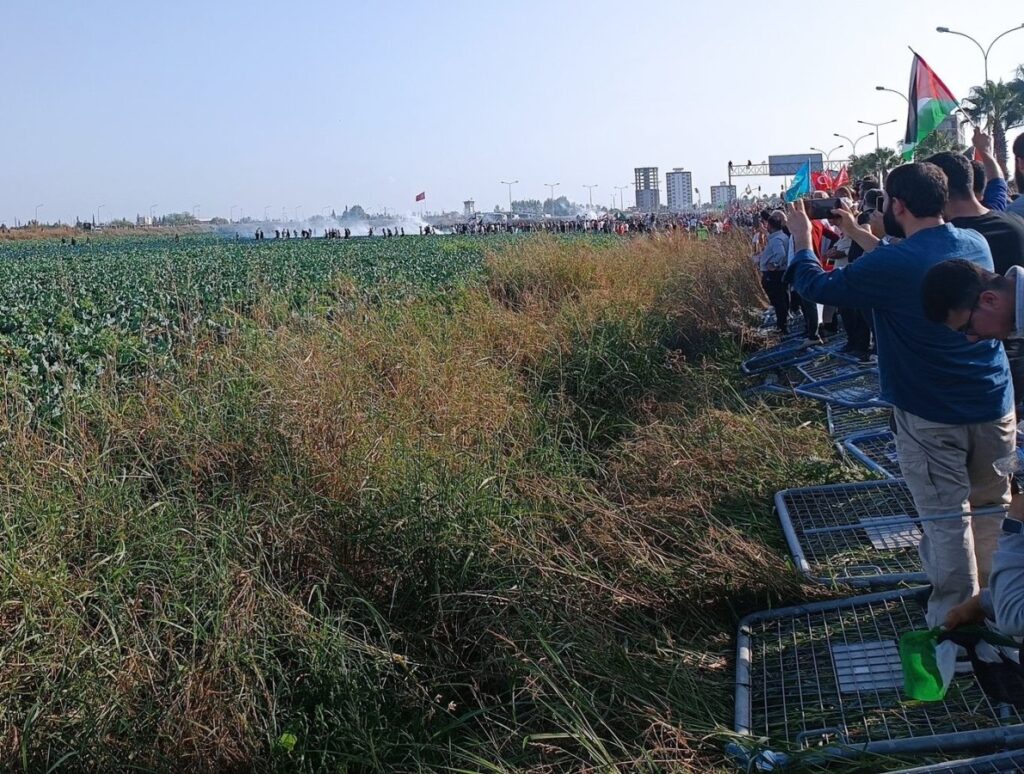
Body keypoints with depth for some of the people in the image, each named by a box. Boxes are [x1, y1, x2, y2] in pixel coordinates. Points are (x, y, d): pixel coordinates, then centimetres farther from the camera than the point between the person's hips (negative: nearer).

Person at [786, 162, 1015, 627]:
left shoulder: (891, 267, -20)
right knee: (992, 509, 17)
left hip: (931, 417, -6)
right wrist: (856, 234, 23)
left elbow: (817, 287, -7)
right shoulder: (976, 245, 2)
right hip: (994, 406, 6)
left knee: (946, 518, 4)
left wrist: (802, 239, 9)